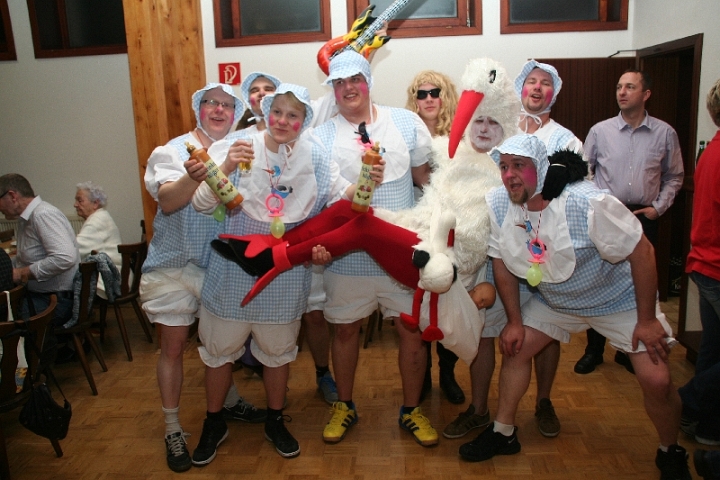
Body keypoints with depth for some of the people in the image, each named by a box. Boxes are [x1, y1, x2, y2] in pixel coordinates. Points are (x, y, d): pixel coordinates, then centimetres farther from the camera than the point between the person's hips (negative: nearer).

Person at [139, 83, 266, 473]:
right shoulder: (172, 151, -4)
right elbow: (167, 201, -19)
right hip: (175, 265, -3)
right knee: (173, 346, 5)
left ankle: (230, 402, 42)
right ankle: (172, 429, 22)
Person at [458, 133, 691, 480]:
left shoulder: (588, 204, -32)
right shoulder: (498, 204, -18)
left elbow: (642, 252, -22)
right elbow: (502, 263, -5)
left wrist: (647, 320, -18)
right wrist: (514, 322, -2)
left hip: (619, 299, -4)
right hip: (554, 300, 4)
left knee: (656, 380, -10)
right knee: (514, 348, 0)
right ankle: (503, 434, 21)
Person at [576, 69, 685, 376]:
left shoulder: (665, 133, 2)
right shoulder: (600, 131, 1)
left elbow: (674, 177, 11)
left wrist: (659, 207, 0)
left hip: (644, 218, 1)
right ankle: (594, 350, 18)